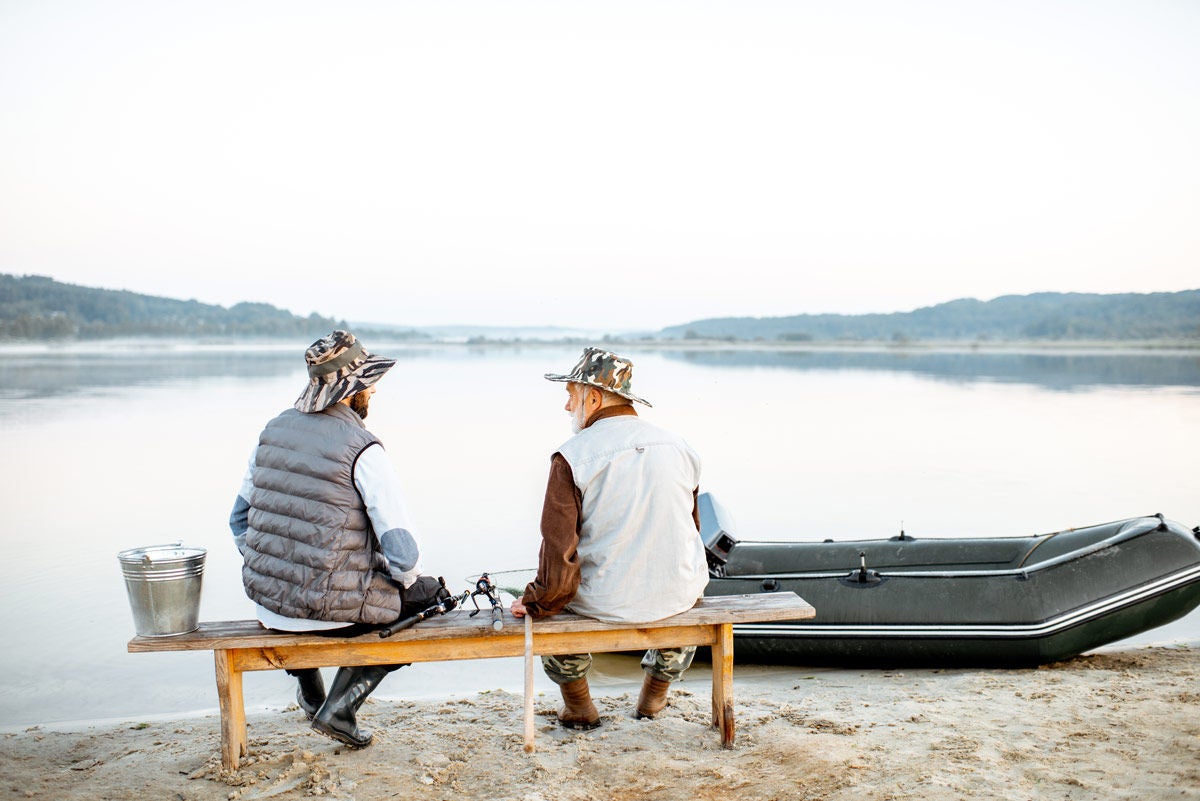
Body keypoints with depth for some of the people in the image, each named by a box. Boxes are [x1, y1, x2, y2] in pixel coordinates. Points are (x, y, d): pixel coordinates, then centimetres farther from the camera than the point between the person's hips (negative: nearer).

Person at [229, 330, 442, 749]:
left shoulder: (274, 429, 4)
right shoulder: (363, 450, -16)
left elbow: (240, 519, 14)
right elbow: (401, 551, -17)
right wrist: (407, 580, 6)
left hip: (265, 601, 7)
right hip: (329, 610, -6)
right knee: (426, 593, 17)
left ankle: (309, 689, 39)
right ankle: (340, 706, 11)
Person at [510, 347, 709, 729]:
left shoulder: (572, 457, -14)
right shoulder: (679, 447, 2)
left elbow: (559, 550, -16)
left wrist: (534, 604, 0)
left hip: (604, 602, -3)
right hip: (677, 597, 4)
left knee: (547, 600, 28)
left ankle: (578, 706, 35)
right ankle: (655, 695, 47)